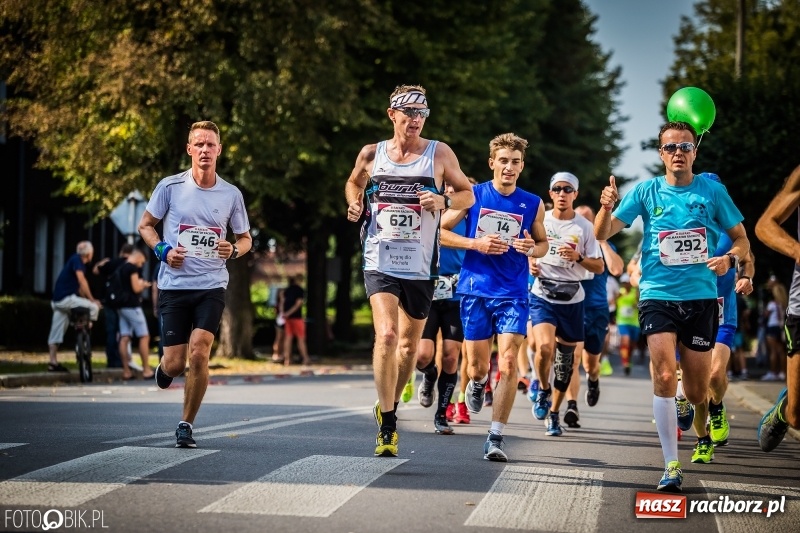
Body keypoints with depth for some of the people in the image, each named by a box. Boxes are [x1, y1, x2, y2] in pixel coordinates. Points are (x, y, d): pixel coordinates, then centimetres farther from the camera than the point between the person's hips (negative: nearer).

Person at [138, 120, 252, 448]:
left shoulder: (231, 194, 4)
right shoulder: (170, 187, -1)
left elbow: (245, 238, 16)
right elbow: (145, 225, 10)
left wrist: (234, 250, -7)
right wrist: (163, 250, -8)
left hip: (212, 287, 0)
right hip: (174, 285, 0)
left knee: (199, 354, -16)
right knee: (175, 364, -2)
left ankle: (186, 425, 0)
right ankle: (164, 367, 38)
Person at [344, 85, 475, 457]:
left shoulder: (439, 154, 0)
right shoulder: (371, 154, 4)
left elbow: (468, 194, 8)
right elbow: (354, 182, 24)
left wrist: (444, 201, -13)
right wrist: (354, 203, 2)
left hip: (421, 266, 1)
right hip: (380, 262, -1)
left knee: (409, 343, 13)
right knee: (386, 335, -20)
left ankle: (388, 408, 37)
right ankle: (387, 426, -15)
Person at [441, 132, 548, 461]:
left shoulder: (533, 204, 4)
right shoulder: (473, 195, 1)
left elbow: (543, 243, 17)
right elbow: (440, 231, 3)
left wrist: (532, 249, -7)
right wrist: (476, 244, -11)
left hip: (513, 294, 0)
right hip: (475, 290, 0)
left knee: (508, 365, -13)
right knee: (477, 366, 5)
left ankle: (496, 438, -8)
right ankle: (478, 383, 44)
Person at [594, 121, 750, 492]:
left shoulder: (712, 191, 2)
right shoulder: (646, 191, 2)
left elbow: (741, 238, 10)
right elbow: (603, 234, 0)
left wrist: (730, 258, -12)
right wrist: (606, 207, -21)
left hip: (701, 297, 1)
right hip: (658, 296, -1)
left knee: (697, 392, 6)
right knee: (664, 376, -20)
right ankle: (671, 467, -14)